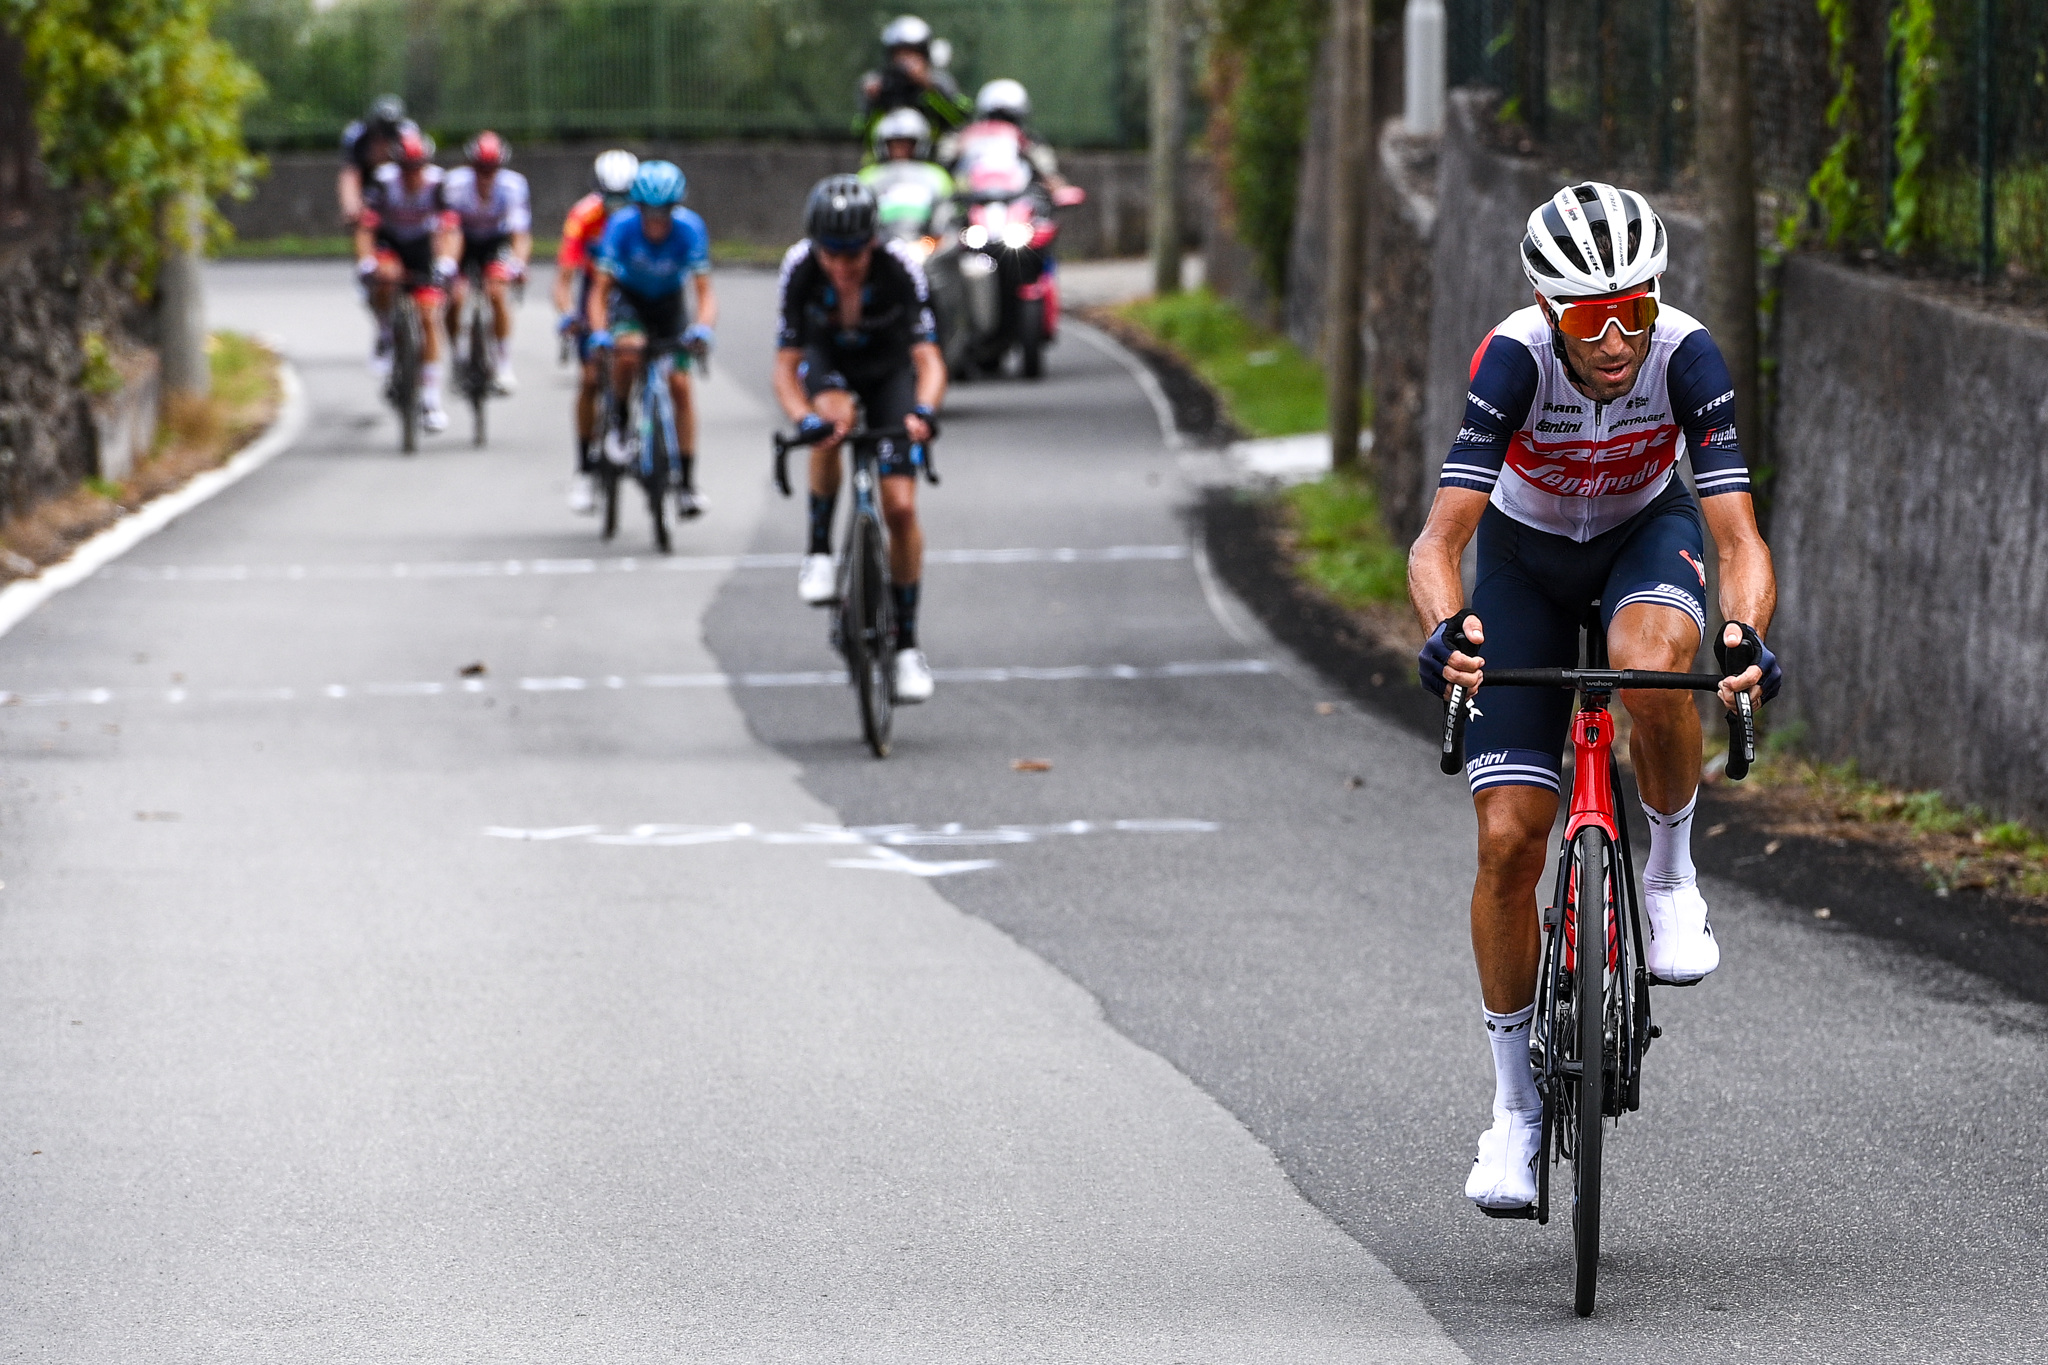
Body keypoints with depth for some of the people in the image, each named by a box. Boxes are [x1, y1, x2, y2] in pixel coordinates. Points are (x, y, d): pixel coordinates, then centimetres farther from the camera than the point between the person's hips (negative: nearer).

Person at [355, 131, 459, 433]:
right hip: (388, 241, 0)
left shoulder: (438, 184, -25)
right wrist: (366, 263, -44)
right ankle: (385, 336, -6)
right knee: (385, 281, -35)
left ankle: (431, 401, -5)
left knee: (429, 317, -9)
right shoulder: (384, 182, -27)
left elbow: (451, 230, -32)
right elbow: (364, 230, -28)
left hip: (422, 244, 0)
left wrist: (445, 263, -49)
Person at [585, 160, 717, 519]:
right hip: (629, 299, -1)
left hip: (670, 304, 1)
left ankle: (686, 482, -6)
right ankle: (619, 419, -5)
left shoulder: (690, 229, -27)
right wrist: (599, 334, -42)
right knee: (628, 351, -33)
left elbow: (705, 292, -29)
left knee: (680, 383, -11)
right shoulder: (622, 226, -28)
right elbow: (600, 290, -26)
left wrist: (702, 328, -49)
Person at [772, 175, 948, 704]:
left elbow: (929, 360, -35)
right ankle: (819, 552, -20)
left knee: (901, 508, -11)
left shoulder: (899, 268, -33)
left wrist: (923, 410, -56)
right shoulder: (800, 268, -30)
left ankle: (907, 645, 2)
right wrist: (804, 418, -48)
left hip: (888, 368, 0)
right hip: (827, 362, 0)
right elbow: (785, 367, -28)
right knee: (833, 417, -37)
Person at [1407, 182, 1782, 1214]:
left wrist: (1748, 635, -55)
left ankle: (1672, 877, -10)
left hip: (1645, 533, 0)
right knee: (1508, 839, -8)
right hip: (1524, 557, 0)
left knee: (1651, 665, -38)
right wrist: (1446, 629, -60)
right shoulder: (1515, 360, -33)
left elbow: (1739, 536, -35)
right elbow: (1441, 535, -40)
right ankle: (1515, 1108, 8)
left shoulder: (1686, 358, -30)